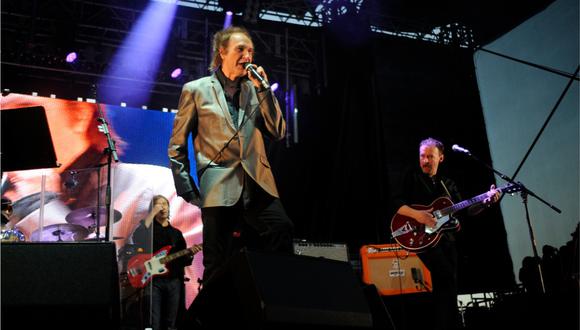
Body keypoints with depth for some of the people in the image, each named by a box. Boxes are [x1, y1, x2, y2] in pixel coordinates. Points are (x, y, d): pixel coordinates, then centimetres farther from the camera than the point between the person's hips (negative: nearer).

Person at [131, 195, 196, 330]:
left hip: (174, 281, 4)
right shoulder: (147, 227, 6)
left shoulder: (176, 232, 17)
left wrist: (191, 254, -7)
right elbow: (137, 238, -20)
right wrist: (153, 213, -18)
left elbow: (184, 261, 16)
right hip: (153, 280, -4)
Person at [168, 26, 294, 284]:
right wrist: (189, 192, 1)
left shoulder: (255, 89, 18)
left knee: (282, 231, -21)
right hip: (220, 191, -2)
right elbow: (177, 148, 9)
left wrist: (263, 89, 3)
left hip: (258, 187, 3)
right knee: (218, 269, -1)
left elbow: (277, 133, 9)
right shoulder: (196, 90, 8)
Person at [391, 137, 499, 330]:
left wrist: (486, 201, -1)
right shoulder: (412, 178, 4)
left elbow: (464, 211, 13)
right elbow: (396, 203, -7)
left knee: (447, 283, 3)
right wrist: (417, 215, -23)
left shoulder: (448, 184, 17)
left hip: (446, 237, 6)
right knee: (446, 277, -22)